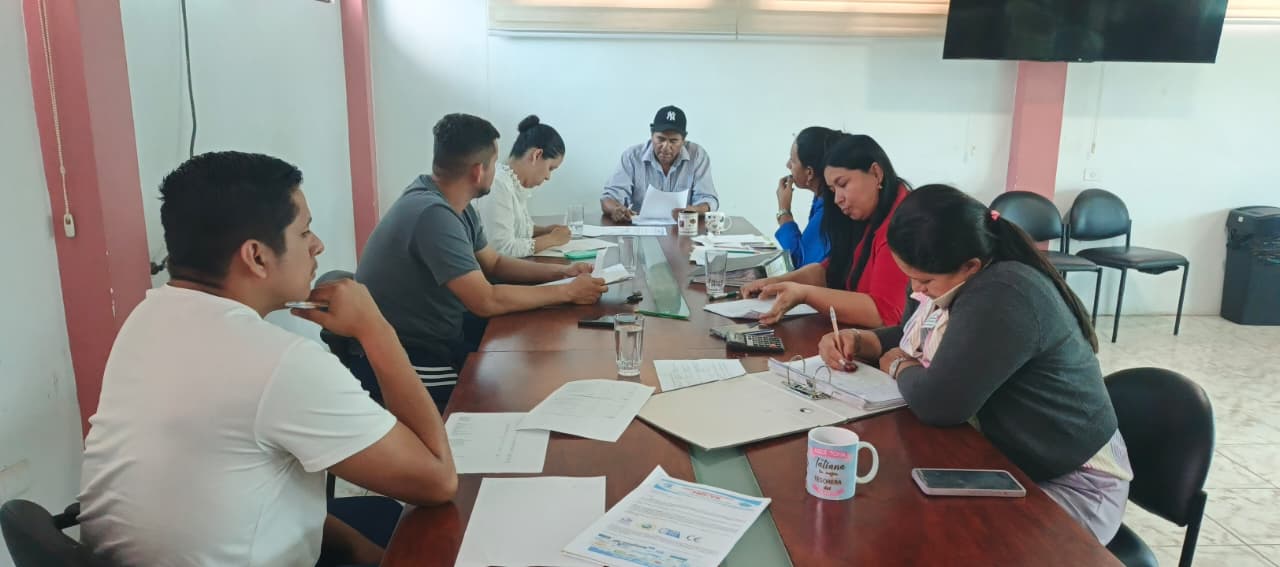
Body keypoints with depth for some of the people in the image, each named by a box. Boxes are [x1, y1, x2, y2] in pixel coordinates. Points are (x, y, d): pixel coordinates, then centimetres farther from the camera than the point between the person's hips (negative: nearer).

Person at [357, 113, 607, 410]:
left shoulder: (453, 204, 3)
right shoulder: (433, 214, -27)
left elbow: (494, 264, 15)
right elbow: (487, 302, -27)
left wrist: (562, 272, 2)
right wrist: (567, 292, -18)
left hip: (436, 340, 9)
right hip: (401, 364, -9)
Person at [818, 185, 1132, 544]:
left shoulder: (1003, 296, -28)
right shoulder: (967, 283, 3)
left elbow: (937, 403, -33)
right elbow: (913, 335, 18)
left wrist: (898, 366, -11)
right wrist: (859, 341, -2)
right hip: (1003, 461, 9)